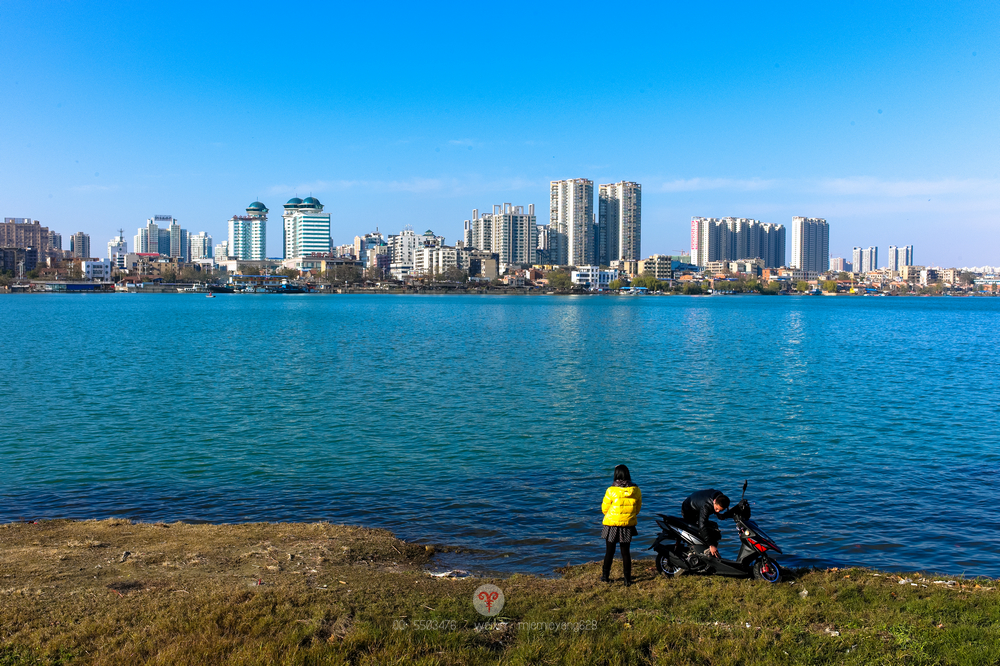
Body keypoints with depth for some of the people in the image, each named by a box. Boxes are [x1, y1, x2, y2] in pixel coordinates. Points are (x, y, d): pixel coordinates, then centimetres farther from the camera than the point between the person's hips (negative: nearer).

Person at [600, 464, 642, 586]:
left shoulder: (611, 491, -16)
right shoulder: (635, 490, -6)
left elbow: (604, 509, -5)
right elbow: (638, 508, 6)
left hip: (612, 524, -2)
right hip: (628, 525, 2)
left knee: (609, 552, 12)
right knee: (625, 552, 13)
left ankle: (605, 576, 23)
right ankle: (628, 579, 15)